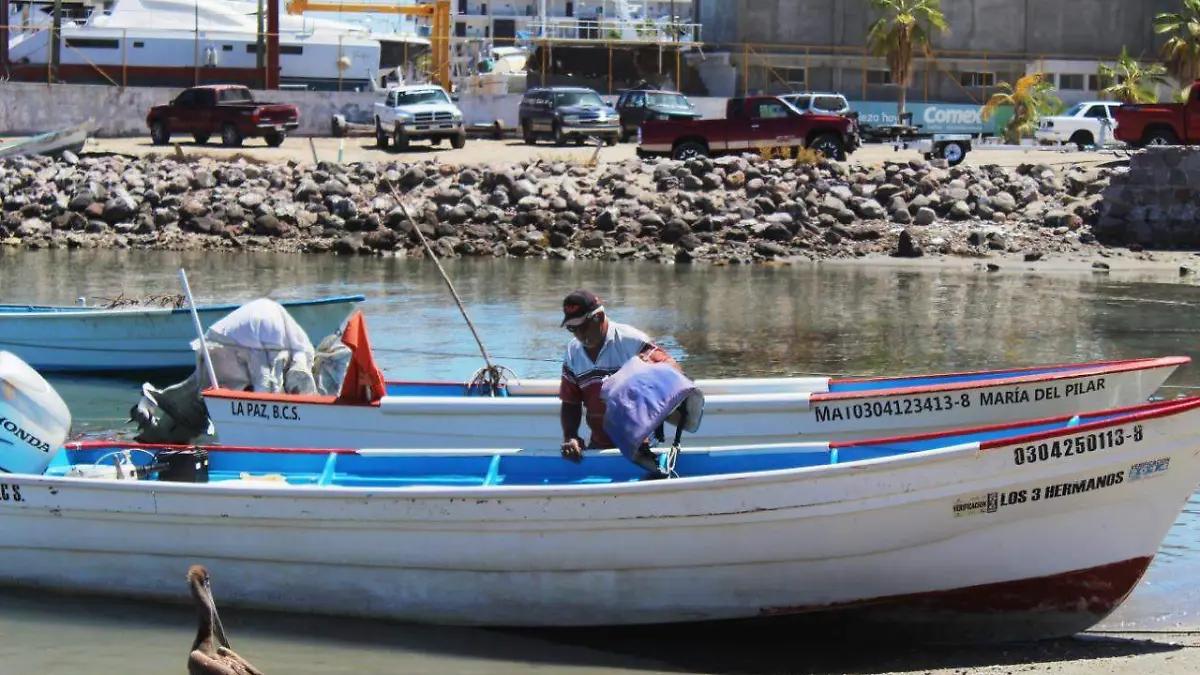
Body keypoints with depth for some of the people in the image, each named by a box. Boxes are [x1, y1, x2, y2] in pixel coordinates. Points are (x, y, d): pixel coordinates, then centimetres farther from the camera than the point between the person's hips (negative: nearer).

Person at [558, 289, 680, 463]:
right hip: (598, 446, 6)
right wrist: (570, 437, -7)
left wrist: (651, 365, -36)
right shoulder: (573, 352, 6)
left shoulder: (631, 341, -11)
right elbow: (570, 403, 11)